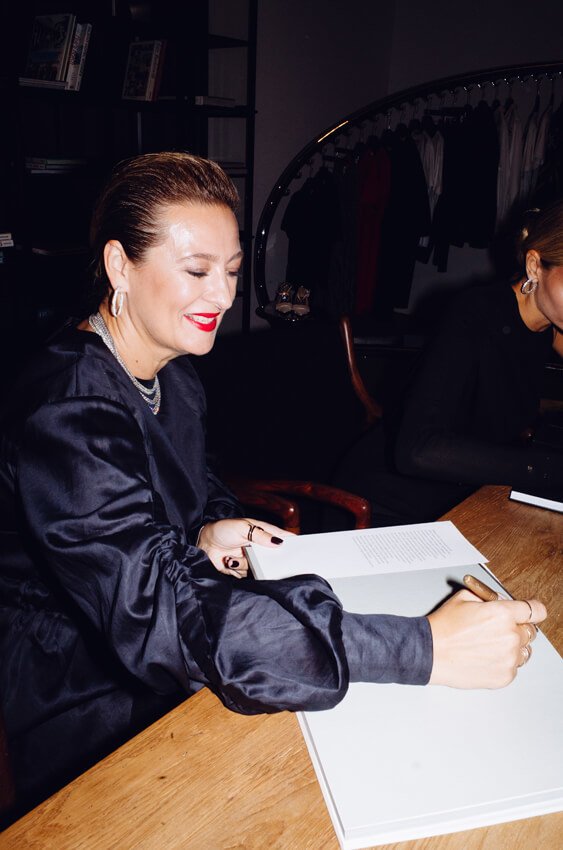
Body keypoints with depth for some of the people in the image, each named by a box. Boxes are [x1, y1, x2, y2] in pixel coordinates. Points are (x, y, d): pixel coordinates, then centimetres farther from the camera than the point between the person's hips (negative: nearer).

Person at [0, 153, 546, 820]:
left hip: (166, 675, 7)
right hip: (93, 732, -7)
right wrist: (424, 648, -39)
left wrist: (210, 530, -9)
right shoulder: (65, 415, -28)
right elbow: (162, 609, -37)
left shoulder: (173, 377, 1)